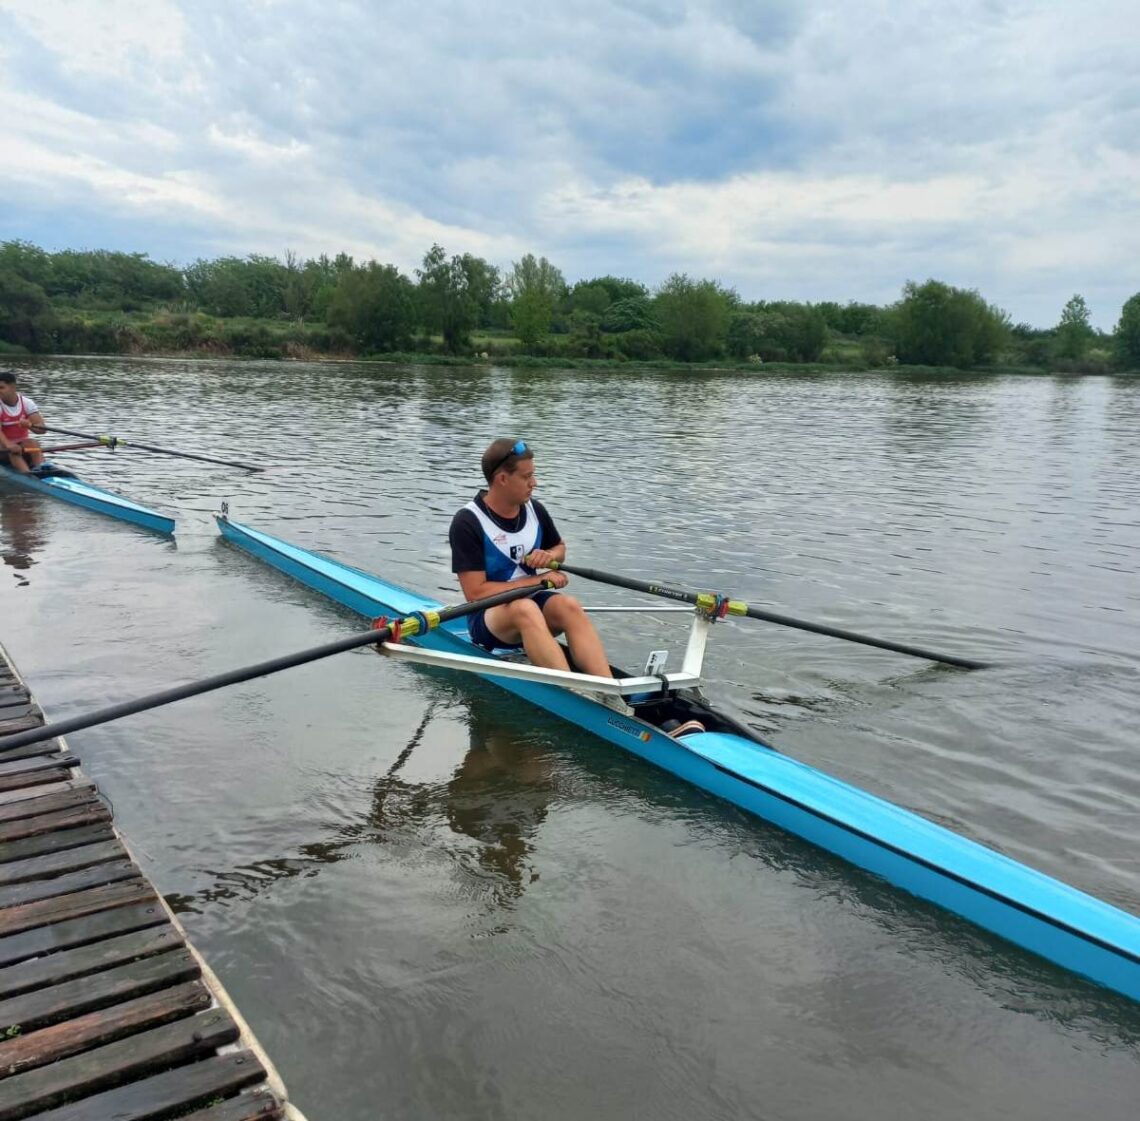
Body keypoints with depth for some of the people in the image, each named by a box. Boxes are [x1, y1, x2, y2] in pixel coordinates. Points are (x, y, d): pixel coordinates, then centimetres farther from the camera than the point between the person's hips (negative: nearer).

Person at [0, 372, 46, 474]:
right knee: (14, 451, -34)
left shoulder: (27, 403, -3)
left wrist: (30, 425, -36)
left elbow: (43, 428, -12)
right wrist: (8, 445, -47)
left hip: (23, 444, 2)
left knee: (33, 444, -29)